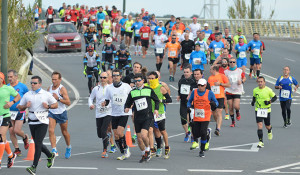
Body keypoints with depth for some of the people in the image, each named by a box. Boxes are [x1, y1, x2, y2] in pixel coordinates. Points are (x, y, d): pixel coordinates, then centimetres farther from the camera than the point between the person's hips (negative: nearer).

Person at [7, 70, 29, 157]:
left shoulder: (22, 86, -3)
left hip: (20, 112, -4)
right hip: (9, 112, 4)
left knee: (17, 130, -12)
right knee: (11, 131, 1)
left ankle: (25, 137, 22)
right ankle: (17, 149, 12)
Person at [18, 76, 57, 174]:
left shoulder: (46, 94, 0)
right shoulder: (27, 95, 8)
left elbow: (56, 105, 9)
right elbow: (20, 108, 12)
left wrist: (48, 106, -11)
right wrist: (25, 106, -9)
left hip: (42, 122, -5)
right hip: (32, 122, 5)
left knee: (38, 144, -14)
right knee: (38, 144, 13)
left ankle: (34, 167, -17)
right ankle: (50, 156, 40)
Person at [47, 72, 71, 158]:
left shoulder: (62, 89, -15)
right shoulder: (50, 88, 3)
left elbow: (68, 102, -20)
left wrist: (58, 98, -29)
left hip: (61, 113, -4)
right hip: (51, 113, 4)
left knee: (64, 132, 13)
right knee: (51, 130, -16)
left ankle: (68, 147, 37)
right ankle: (54, 150, -18)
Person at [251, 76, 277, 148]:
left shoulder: (268, 90, -10)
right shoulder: (255, 90, 0)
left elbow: (275, 97, 0)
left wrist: (269, 102, -18)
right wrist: (253, 101, -2)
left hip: (266, 110, -1)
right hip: (258, 110, 1)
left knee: (267, 126, 12)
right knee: (259, 125, -14)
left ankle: (269, 131, 52)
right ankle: (261, 142, -14)